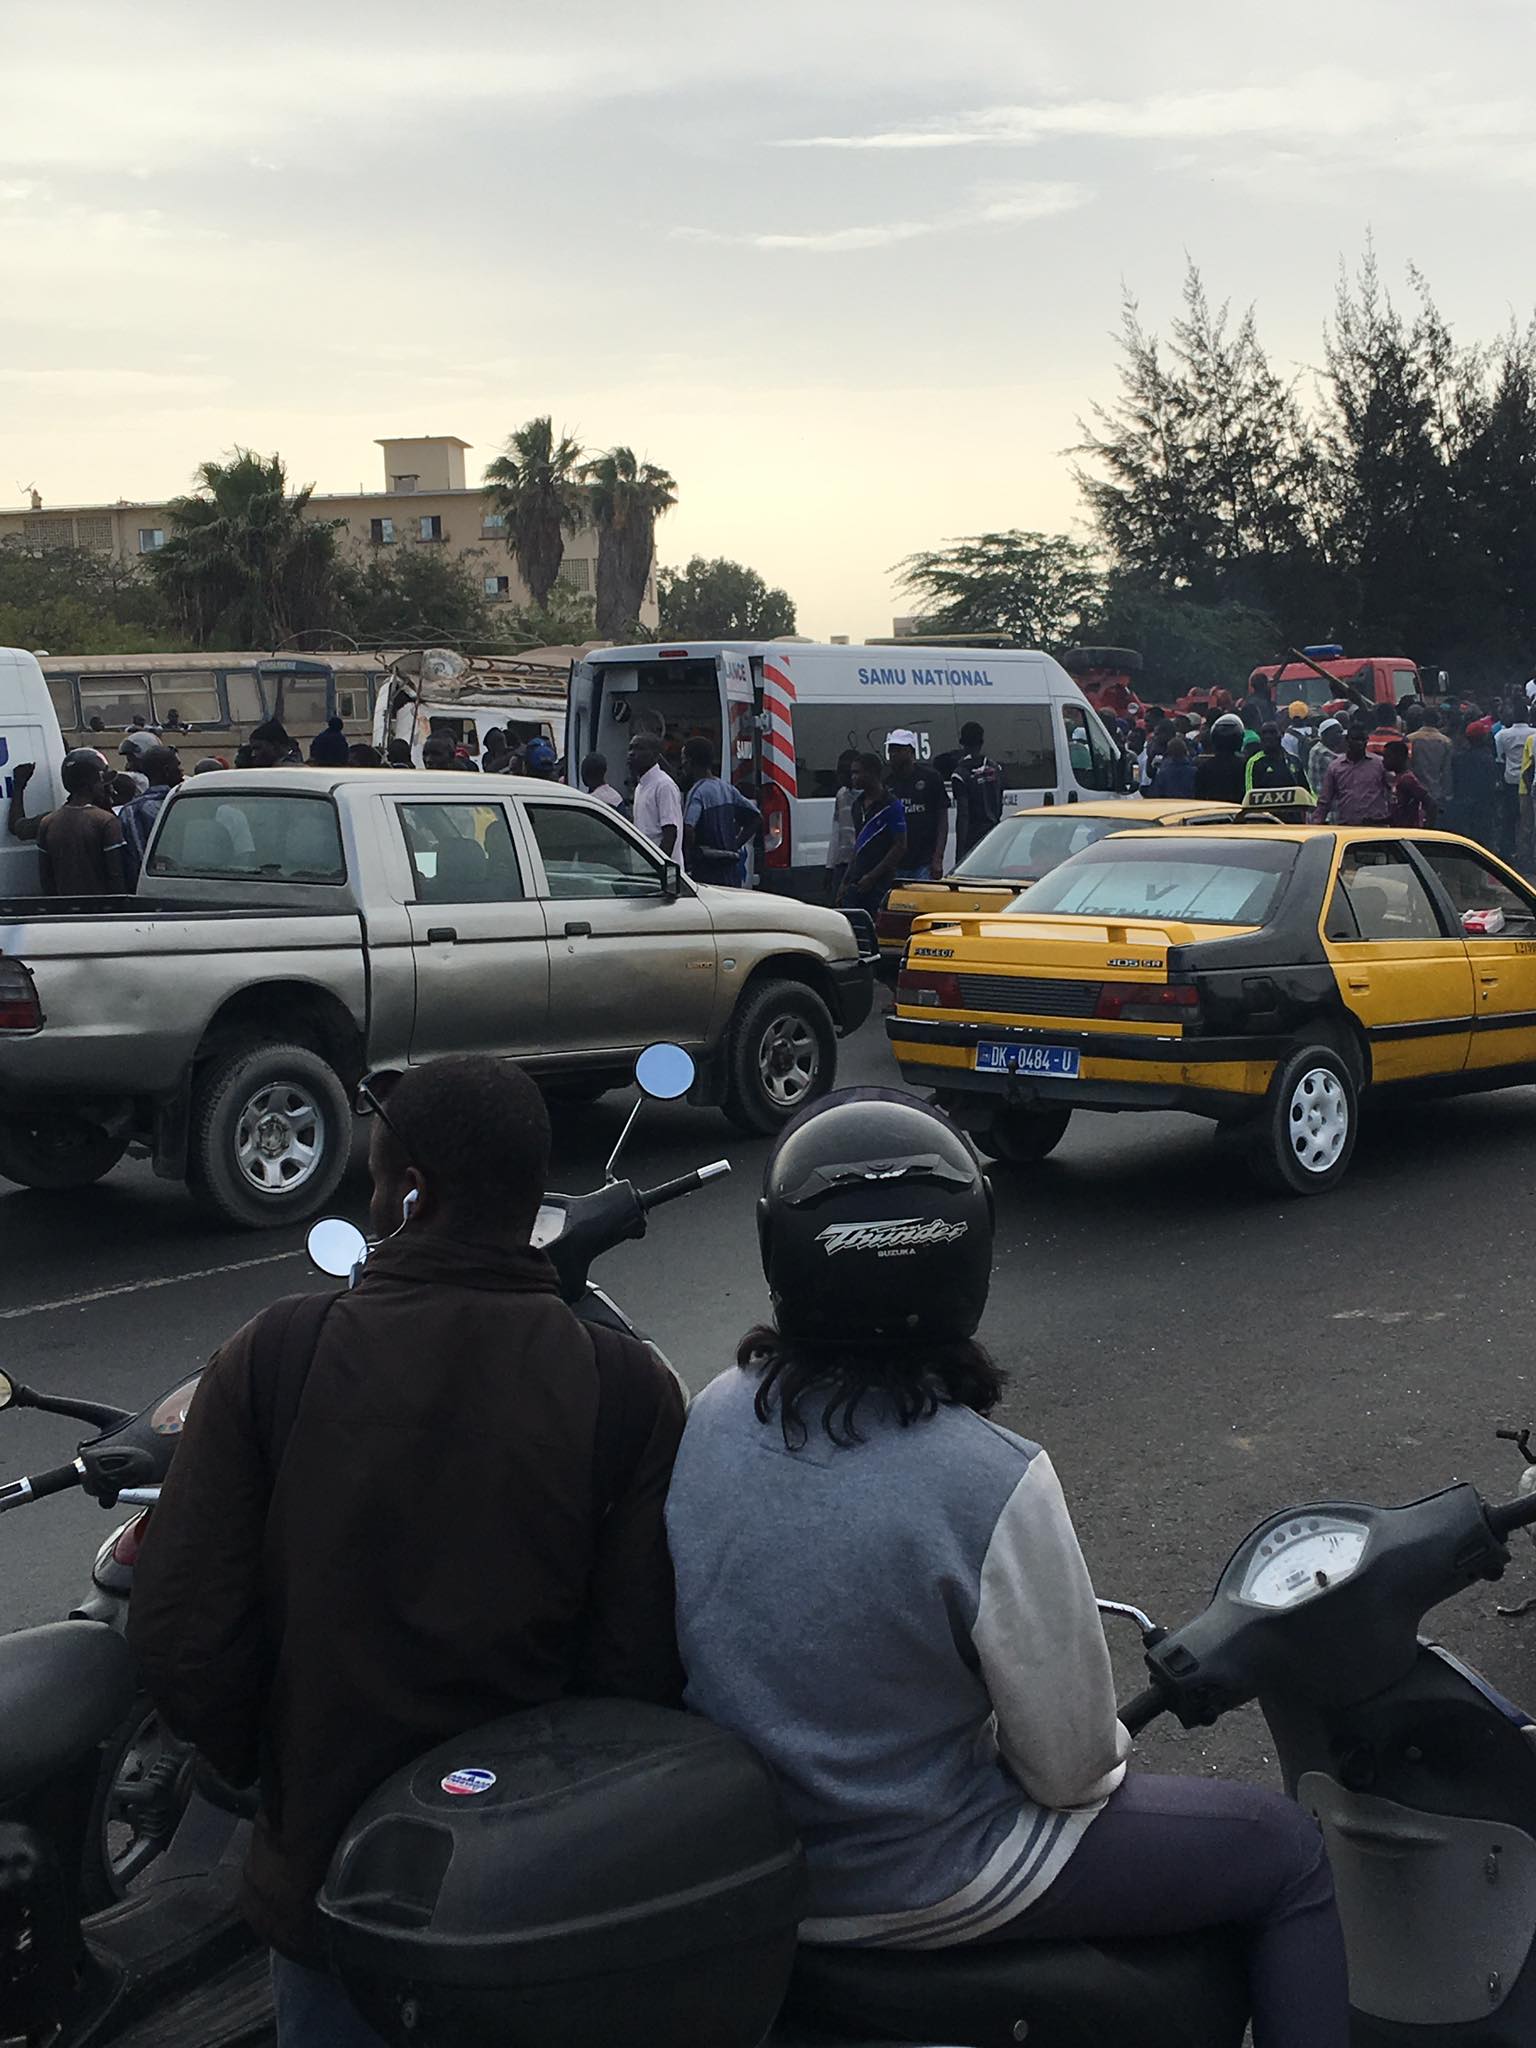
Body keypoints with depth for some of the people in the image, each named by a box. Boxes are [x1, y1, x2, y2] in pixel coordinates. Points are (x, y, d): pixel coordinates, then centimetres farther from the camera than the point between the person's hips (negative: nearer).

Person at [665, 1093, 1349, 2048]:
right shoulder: (993, 1483, -28)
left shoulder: (711, 1418, -11)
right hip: (906, 1884, -6)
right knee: (1289, 1853, 10)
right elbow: (1070, 1764, -17)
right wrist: (1100, 1759, 5)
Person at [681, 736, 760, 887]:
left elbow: (688, 829, -29)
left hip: (706, 870, -8)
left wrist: (688, 857, -14)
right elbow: (756, 817, 16)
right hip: (731, 871, 8)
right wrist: (735, 845, 13)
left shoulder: (697, 792, -13)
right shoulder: (727, 788, 11)